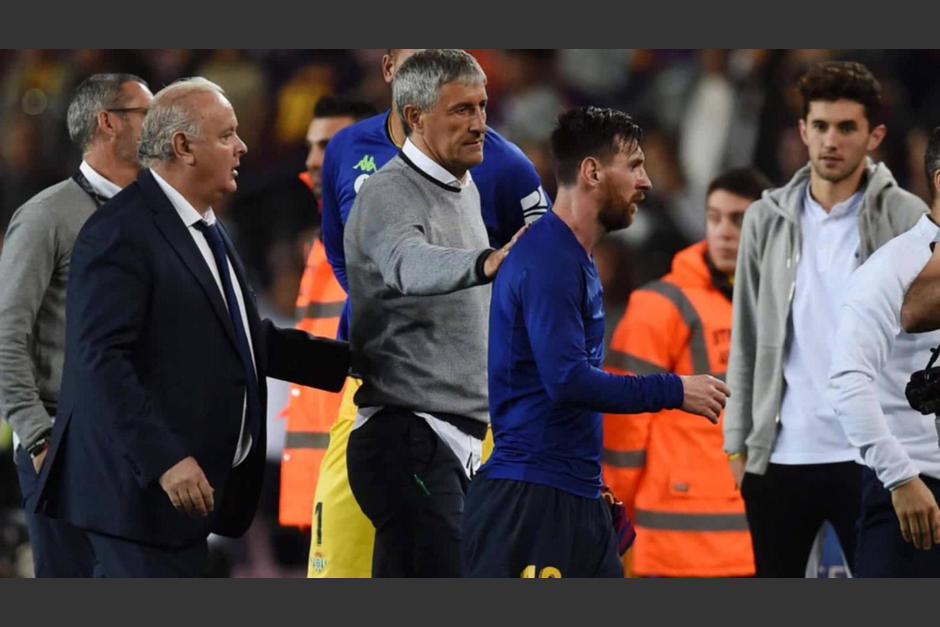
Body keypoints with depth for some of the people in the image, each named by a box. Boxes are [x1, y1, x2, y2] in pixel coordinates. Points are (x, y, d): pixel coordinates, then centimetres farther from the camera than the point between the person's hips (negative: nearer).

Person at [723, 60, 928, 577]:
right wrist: (738, 442, 6)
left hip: (870, 456, -3)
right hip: (781, 456, 3)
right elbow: (746, 340, 12)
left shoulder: (906, 219, -1)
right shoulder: (768, 220, 9)